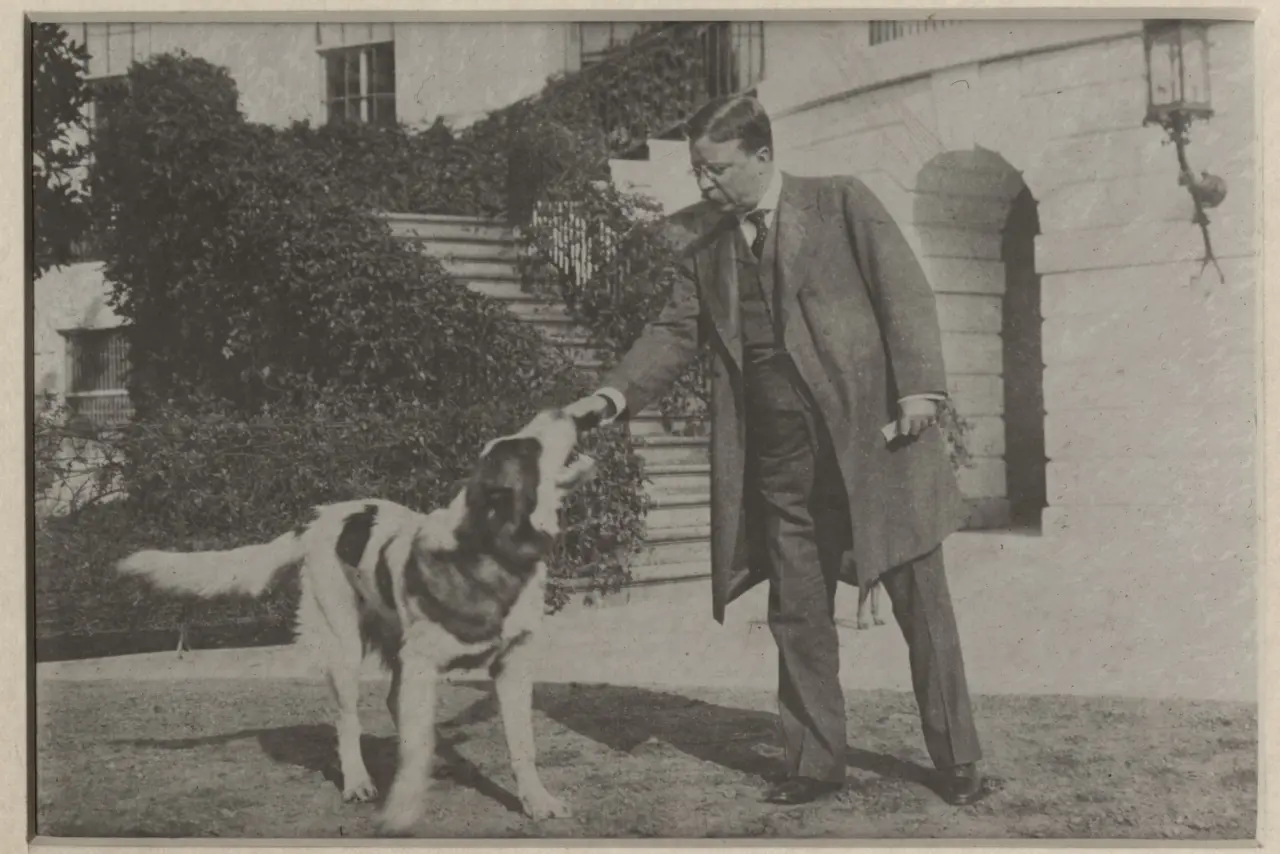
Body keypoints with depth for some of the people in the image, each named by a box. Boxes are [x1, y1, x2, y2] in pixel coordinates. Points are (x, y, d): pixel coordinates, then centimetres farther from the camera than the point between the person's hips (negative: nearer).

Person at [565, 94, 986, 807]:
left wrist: (920, 387, -15)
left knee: (921, 601, 2)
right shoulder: (706, 253, 14)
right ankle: (816, 763, 20)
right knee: (798, 618, 8)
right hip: (779, 463, 4)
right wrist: (614, 393, -6)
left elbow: (906, 292, -4)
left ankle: (958, 760, 14)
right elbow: (674, 334, 11)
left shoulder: (842, 203, 2)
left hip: (873, 435, -4)